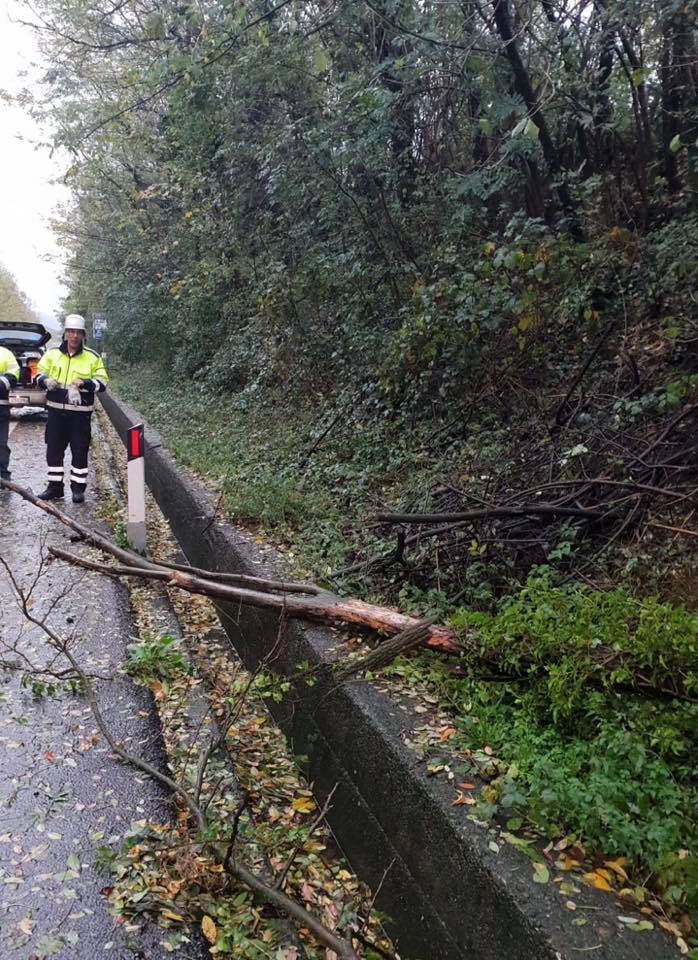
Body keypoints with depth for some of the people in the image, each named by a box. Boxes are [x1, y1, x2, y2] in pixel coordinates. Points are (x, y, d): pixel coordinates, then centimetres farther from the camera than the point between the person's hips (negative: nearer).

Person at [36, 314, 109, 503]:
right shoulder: (52, 354, 6)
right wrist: (46, 381, -11)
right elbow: (39, 374, 12)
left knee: (80, 452, 2)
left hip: (80, 412, -3)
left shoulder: (92, 357, -1)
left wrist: (84, 383, -19)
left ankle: (78, 487, 14)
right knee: (53, 450, 9)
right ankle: (55, 486, 21)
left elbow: (102, 382, -2)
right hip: (56, 410, 3)